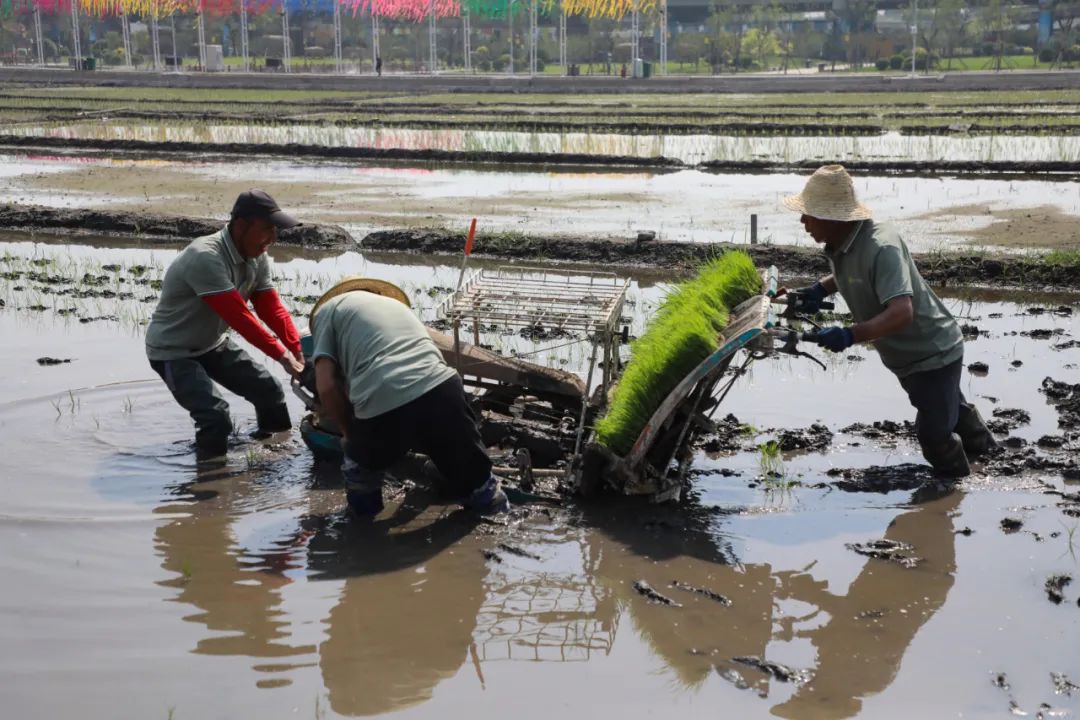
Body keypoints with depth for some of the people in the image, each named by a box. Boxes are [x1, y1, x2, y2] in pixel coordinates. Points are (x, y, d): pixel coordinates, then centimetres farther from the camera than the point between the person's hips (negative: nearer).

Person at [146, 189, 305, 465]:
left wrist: (299, 355, -16)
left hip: (213, 345, 8)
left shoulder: (257, 259, -6)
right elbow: (239, 317, -35)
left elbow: (273, 310, -6)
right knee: (216, 417, -26)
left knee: (269, 390, 10)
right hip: (172, 352, -8)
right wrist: (282, 355, -32)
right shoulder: (205, 258, -33)